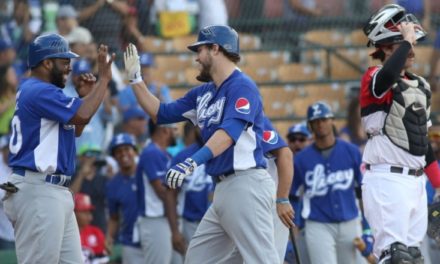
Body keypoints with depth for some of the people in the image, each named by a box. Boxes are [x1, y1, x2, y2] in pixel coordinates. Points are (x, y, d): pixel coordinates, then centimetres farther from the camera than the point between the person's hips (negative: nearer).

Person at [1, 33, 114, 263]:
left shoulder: (39, 92, 20)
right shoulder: (39, 91, -13)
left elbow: (75, 128, 27)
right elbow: (82, 115, -25)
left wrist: (85, 97, 12)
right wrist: (104, 79, -15)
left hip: (54, 191, 11)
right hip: (37, 191, -11)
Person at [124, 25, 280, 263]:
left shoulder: (241, 87, -9)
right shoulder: (203, 93, 18)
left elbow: (229, 131, -24)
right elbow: (161, 113, 26)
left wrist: (194, 161, -36)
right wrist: (135, 78, 21)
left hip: (246, 185, -10)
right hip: (223, 189, 10)